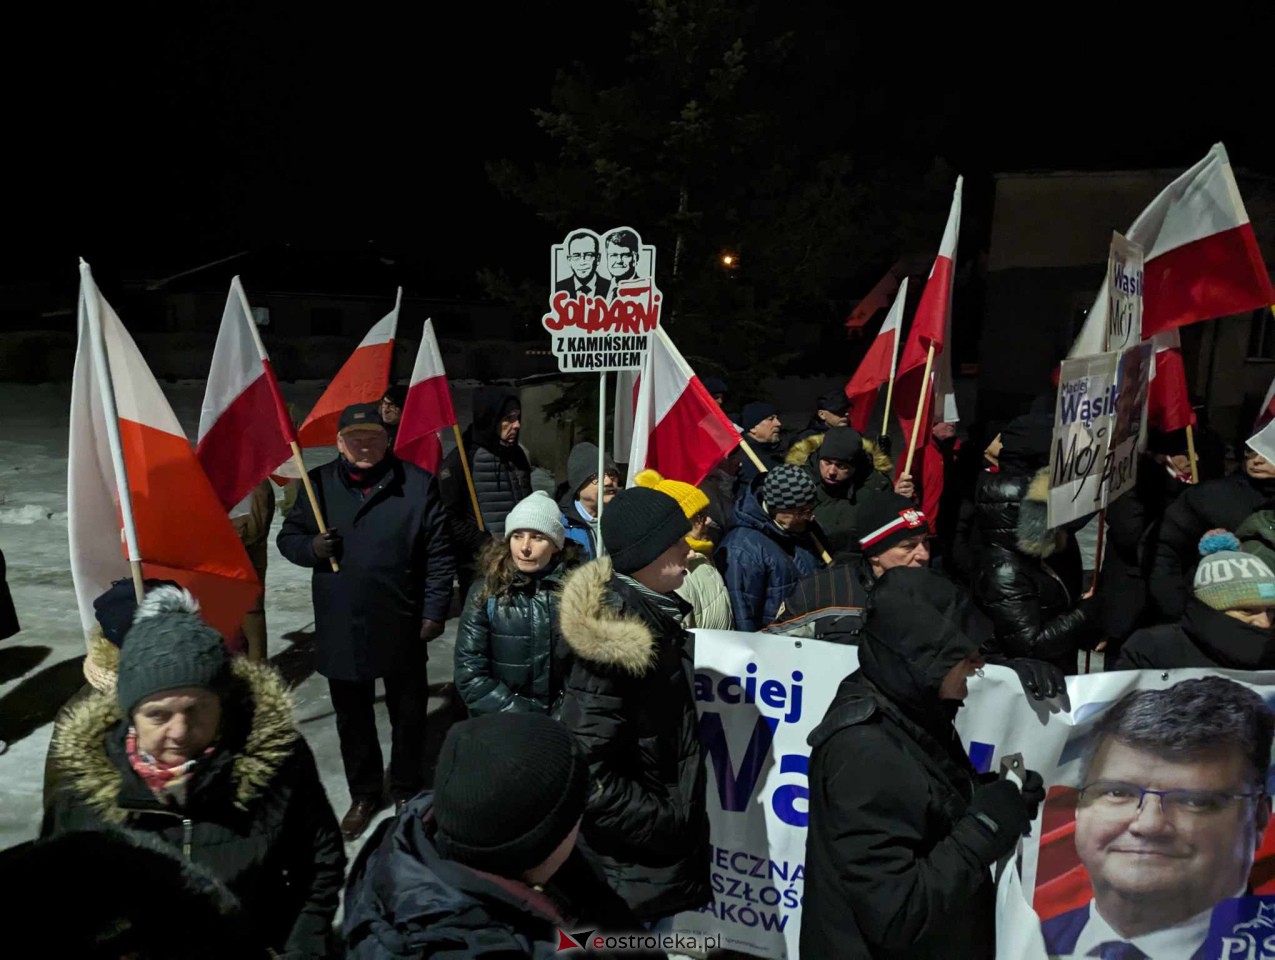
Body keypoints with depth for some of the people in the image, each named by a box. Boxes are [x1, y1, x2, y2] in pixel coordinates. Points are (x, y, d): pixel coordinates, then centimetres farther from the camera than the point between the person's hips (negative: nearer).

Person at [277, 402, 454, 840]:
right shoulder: (319, 483, 1)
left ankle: (408, 791, 36)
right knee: (352, 718, 17)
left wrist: (434, 611, -7)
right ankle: (363, 794, 38)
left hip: (402, 627, -2)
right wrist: (311, 547, -13)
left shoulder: (417, 483, -7)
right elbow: (287, 537, 10)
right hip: (340, 628, 2)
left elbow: (439, 554, -5)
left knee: (408, 715, 14)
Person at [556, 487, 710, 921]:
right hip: (629, 859, -8)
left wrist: (678, 821, 15)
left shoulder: (652, 614, 1)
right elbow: (586, 771, -28)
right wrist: (666, 827, -19)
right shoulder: (613, 642, -27)